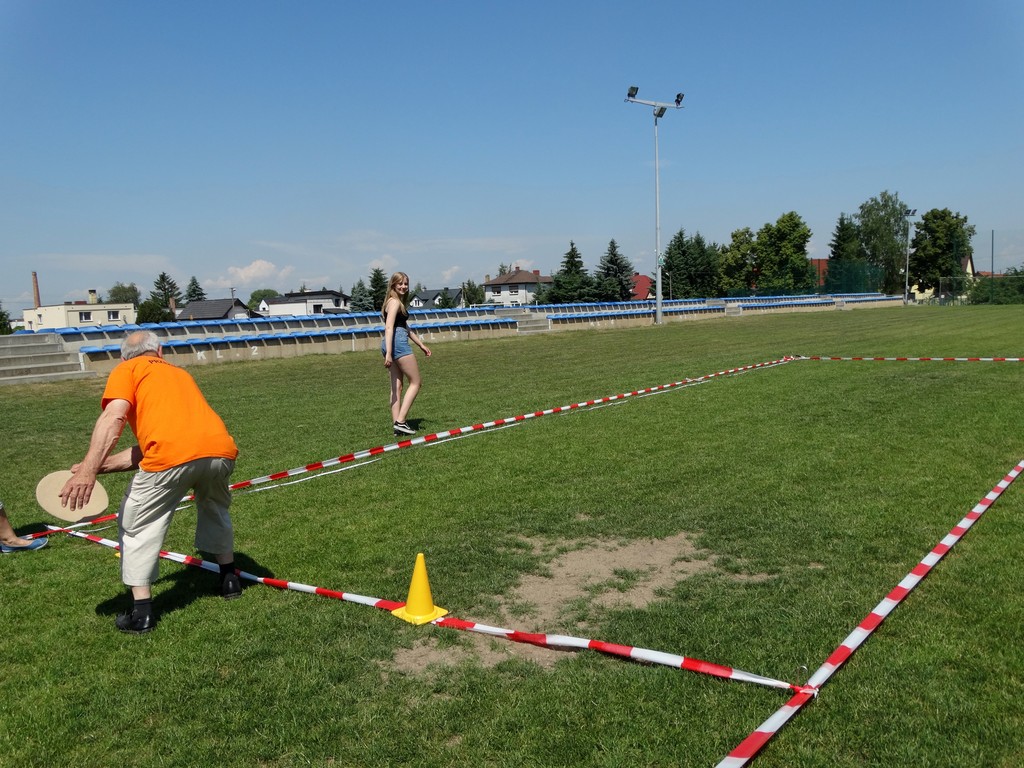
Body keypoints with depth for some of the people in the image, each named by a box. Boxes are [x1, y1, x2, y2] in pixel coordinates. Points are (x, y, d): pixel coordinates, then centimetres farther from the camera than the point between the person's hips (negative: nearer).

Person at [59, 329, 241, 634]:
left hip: (173, 456, -6)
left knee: (137, 527, 16)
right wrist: (101, 466, 27)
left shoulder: (126, 370, 19)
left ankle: (141, 611, 15)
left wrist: (88, 471, -8)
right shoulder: (180, 373, 36)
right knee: (215, 510, 35)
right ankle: (229, 579, 44)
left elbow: (114, 417, -3)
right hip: (222, 449, 6)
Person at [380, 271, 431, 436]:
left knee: (397, 386, 8)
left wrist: (421, 345, 32)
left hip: (392, 345, 10)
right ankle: (400, 421, -8)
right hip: (398, 343, -10)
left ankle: (397, 424, 8)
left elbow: (406, 328, 31)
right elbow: (389, 327, -19)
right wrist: (388, 353, -27)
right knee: (415, 383, -2)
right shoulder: (395, 302, -8)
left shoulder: (399, 302, 22)